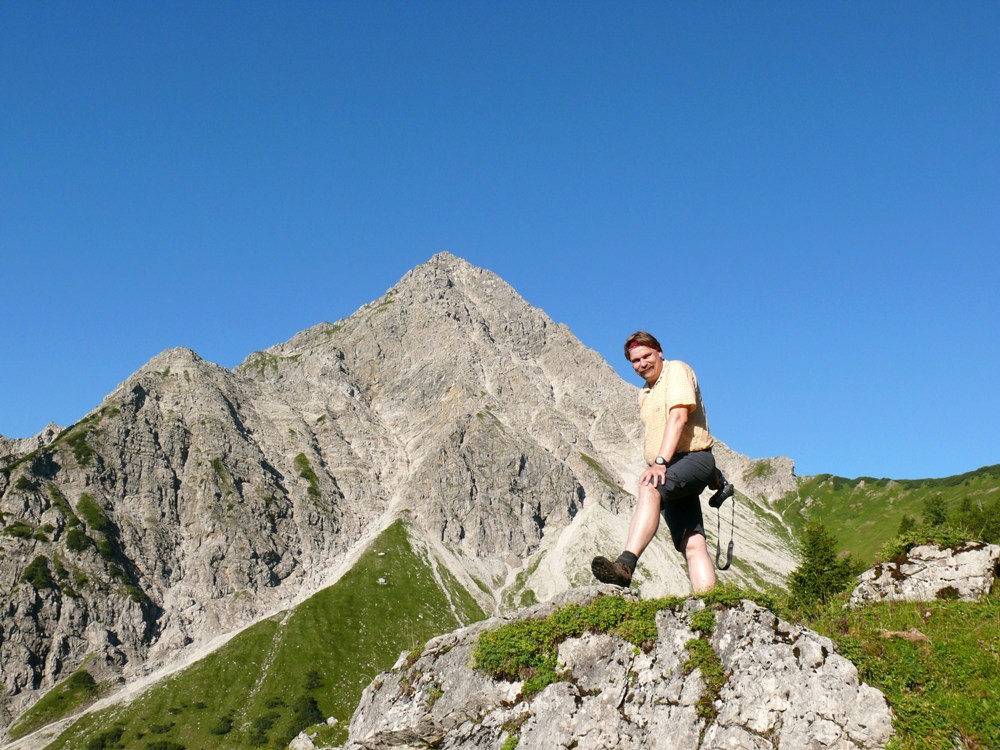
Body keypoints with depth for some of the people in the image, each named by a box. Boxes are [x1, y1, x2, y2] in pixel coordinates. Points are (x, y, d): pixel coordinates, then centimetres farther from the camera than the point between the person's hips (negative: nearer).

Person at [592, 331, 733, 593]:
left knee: (649, 489, -36)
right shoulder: (644, 393, 25)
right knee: (693, 544, -7)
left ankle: (626, 565, -52)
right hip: (670, 472, 8)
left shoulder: (676, 369, 0)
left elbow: (678, 416, -15)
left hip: (693, 458, -8)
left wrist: (660, 462, -26)